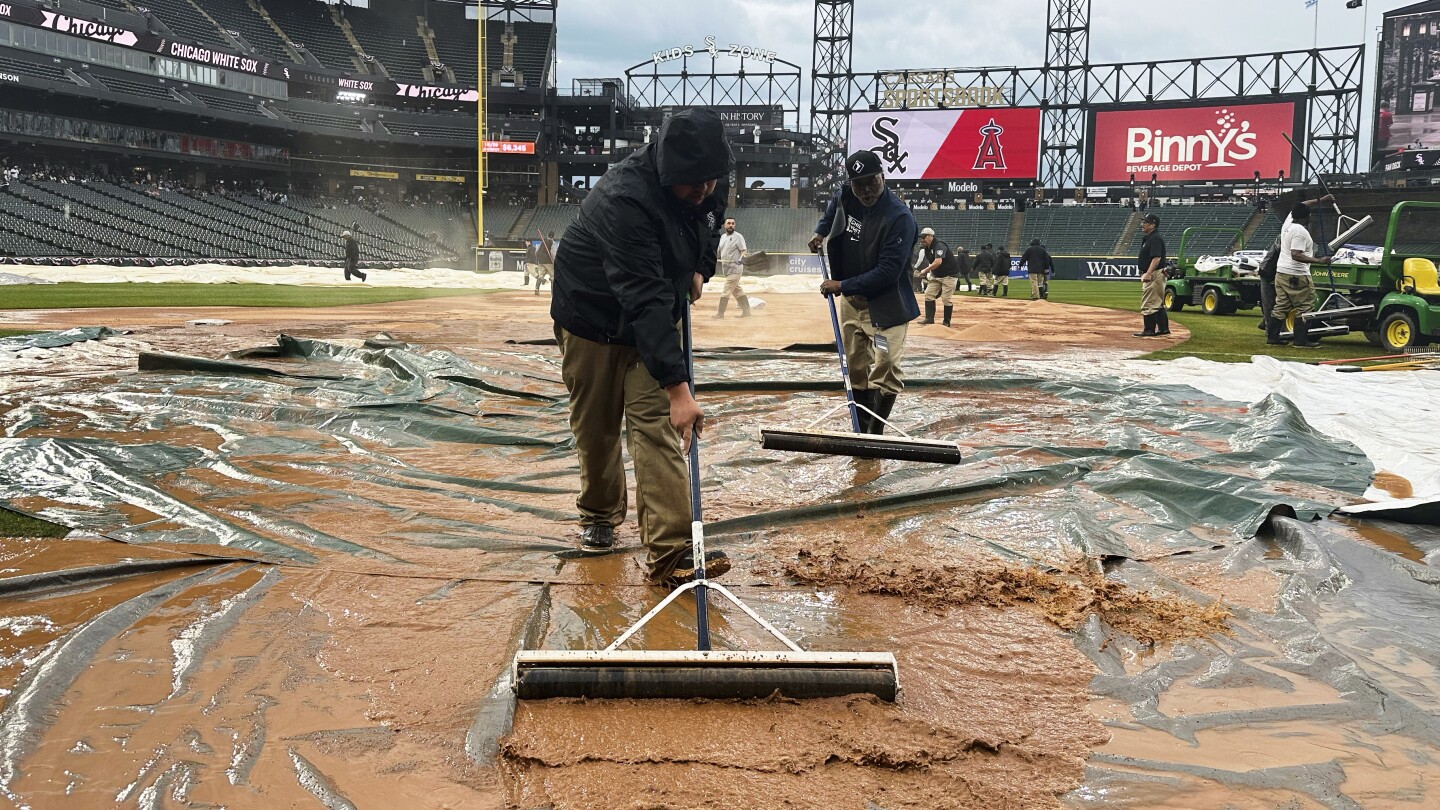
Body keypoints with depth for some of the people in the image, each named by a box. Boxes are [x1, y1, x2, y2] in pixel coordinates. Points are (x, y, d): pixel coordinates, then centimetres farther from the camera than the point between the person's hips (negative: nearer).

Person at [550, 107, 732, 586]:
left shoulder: (709, 182, -14)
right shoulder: (625, 200, -36)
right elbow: (645, 301, -42)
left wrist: (700, 267, -2)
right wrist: (679, 388, -46)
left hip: (654, 318, 5)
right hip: (593, 317, -4)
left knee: (657, 425, -8)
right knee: (596, 427, 9)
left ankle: (670, 553, -12)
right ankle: (599, 516, 37)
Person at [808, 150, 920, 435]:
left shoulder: (900, 217, -24)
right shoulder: (844, 197, -4)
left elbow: (887, 273, -28)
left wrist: (842, 285, -24)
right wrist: (821, 231, 10)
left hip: (886, 303, -6)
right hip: (851, 300, 7)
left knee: (886, 371, -17)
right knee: (857, 370, 12)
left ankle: (875, 434, -8)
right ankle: (862, 433, 22)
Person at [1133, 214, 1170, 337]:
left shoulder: (1155, 238, -16)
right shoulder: (1148, 238, 16)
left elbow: (1156, 258, -25)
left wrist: (1148, 274, -29)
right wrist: (1146, 274, 19)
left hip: (1154, 275, -11)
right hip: (1153, 275, 11)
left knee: (1149, 303, -8)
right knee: (1158, 304, 15)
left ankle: (1149, 330, -6)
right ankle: (1163, 328, 20)